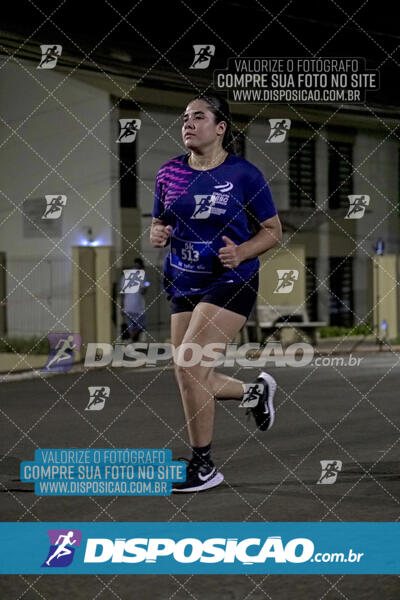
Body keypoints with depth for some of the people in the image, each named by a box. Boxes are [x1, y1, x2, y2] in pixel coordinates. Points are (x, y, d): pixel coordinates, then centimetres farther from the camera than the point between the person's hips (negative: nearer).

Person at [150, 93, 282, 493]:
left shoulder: (244, 173, -7)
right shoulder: (169, 173, 5)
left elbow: (272, 230, 0)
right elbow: (158, 223, 16)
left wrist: (241, 253, -18)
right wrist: (157, 235, -7)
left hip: (231, 281, -6)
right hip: (183, 283, 6)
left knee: (187, 363, -20)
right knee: (194, 381, 9)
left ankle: (203, 466, -6)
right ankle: (256, 391, 42)